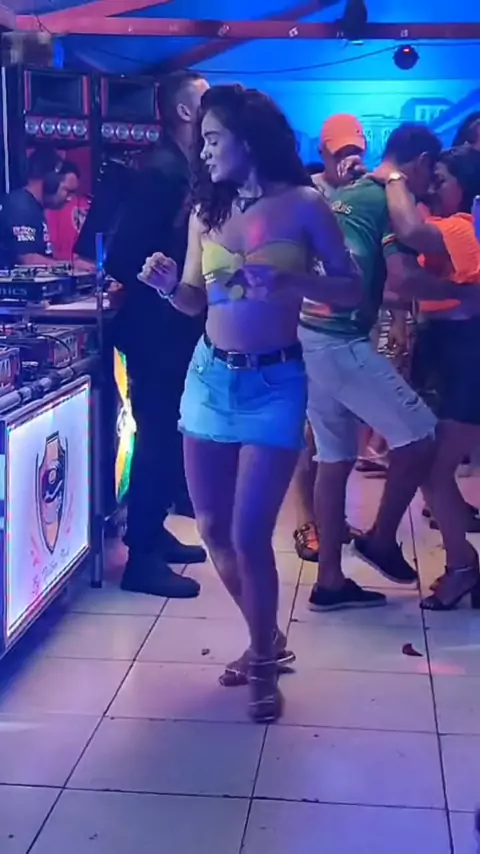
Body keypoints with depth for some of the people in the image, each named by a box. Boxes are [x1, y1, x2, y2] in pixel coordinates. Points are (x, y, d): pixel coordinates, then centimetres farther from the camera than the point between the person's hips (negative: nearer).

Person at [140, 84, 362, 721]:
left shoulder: (303, 204, -5)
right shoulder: (204, 212, 7)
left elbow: (352, 291, -4)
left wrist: (292, 280, -21)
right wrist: (169, 286, -7)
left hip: (274, 385, -5)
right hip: (209, 378, 5)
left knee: (249, 534, -8)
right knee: (213, 528, 9)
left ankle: (264, 662, 16)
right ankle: (266, 637, 32)